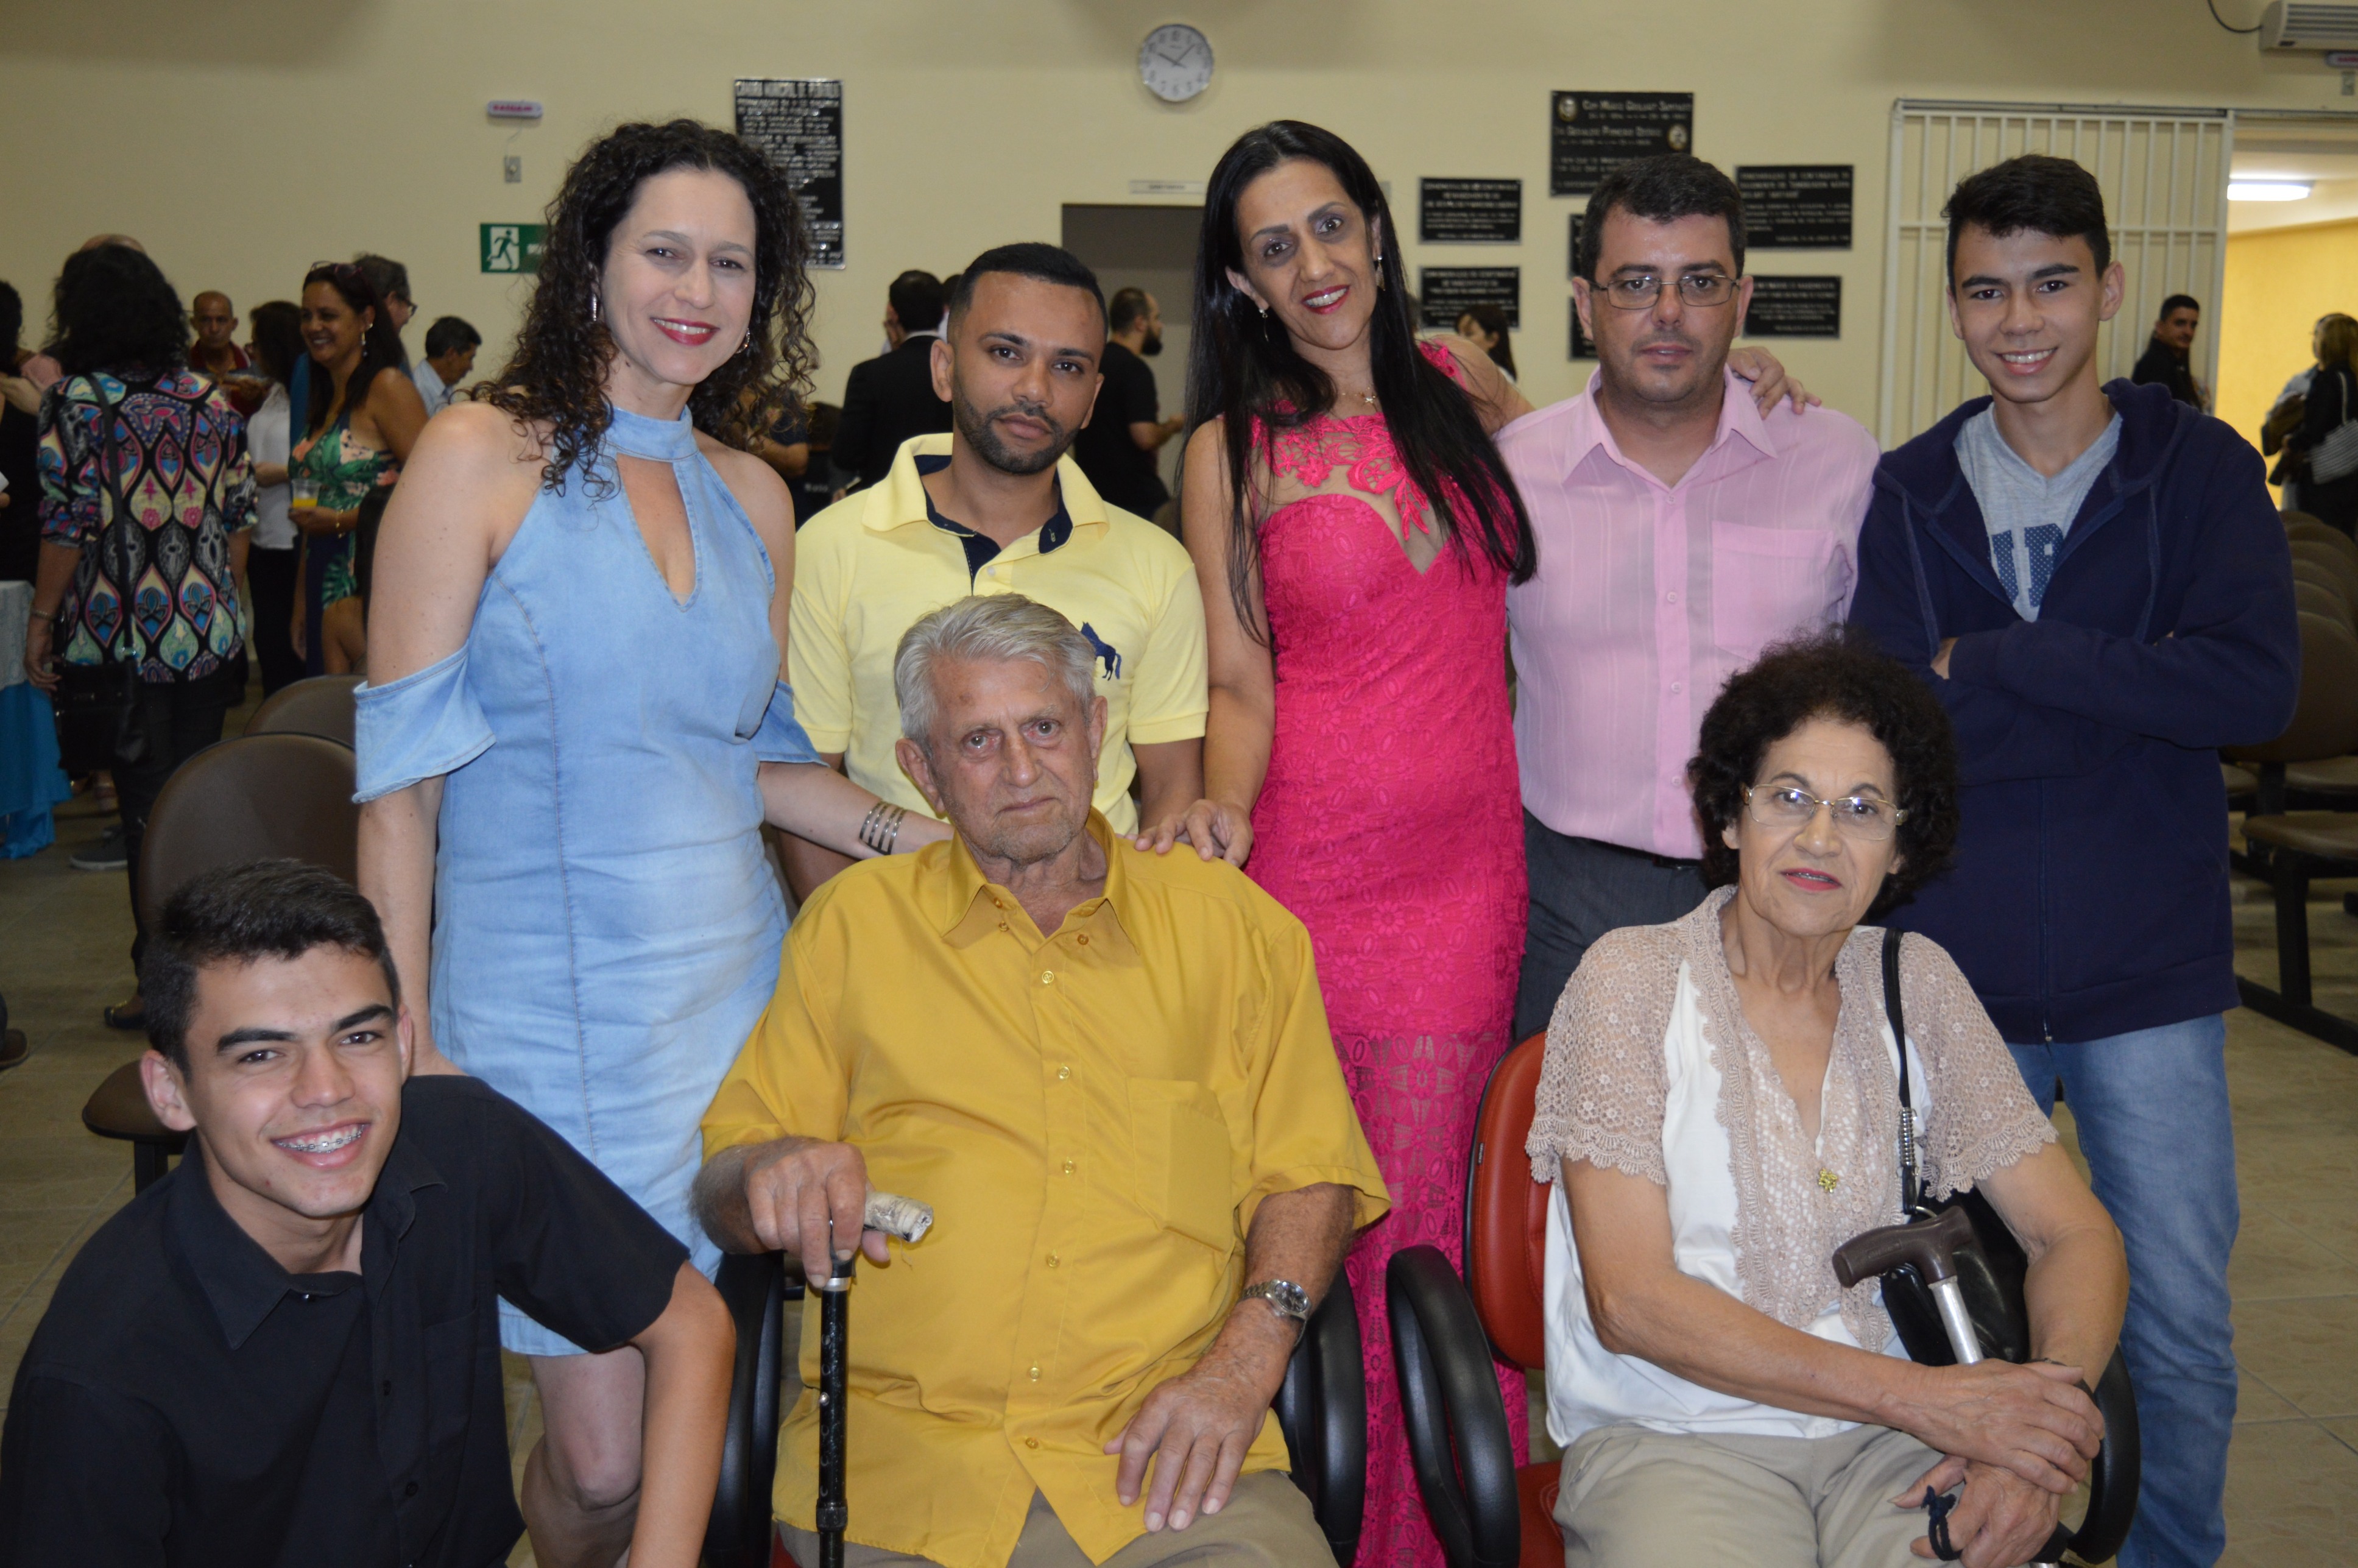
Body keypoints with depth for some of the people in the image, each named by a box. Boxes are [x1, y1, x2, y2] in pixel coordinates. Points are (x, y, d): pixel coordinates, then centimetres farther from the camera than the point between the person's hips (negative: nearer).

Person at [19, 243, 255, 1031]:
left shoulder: (77, 398, -8)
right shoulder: (210, 398, 7)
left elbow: (72, 520, -12)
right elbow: (238, 516, 10)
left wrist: (42, 619, -4)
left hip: (125, 638, -5)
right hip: (210, 633, 5)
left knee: (147, 808, 0)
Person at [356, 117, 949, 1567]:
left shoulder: (752, 495, 11)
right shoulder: (483, 458, -4)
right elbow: (402, 773, -6)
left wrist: (925, 832, -1)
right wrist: (406, 1035, -10)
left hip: (736, 985, 5)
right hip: (548, 1010, -4)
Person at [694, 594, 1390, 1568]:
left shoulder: (1227, 922, 13)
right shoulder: (853, 924, 12)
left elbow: (1310, 1174, 11)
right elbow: (720, 1193, 12)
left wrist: (1244, 1362, -6)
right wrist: (777, 1169, -12)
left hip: (1163, 1452, 0)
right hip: (900, 1457, 1)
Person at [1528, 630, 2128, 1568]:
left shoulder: (1916, 987, 9)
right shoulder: (1632, 980, -3)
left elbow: (2077, 1235, 8)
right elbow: (1630, 1301, -10)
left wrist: (2039, 1418, -14)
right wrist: (1924, 1395, -16)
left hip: (1879, 1449, 3)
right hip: (1670, 1444, -3)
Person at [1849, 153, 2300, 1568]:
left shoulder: (2201, 470, -1)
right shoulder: (1908, 493, 4)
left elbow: (2257, 685, -17)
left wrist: (1987, 664, -16)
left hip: (2148, 977, -1)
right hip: (1951, 972, 1)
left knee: (2181, 1340, 7)